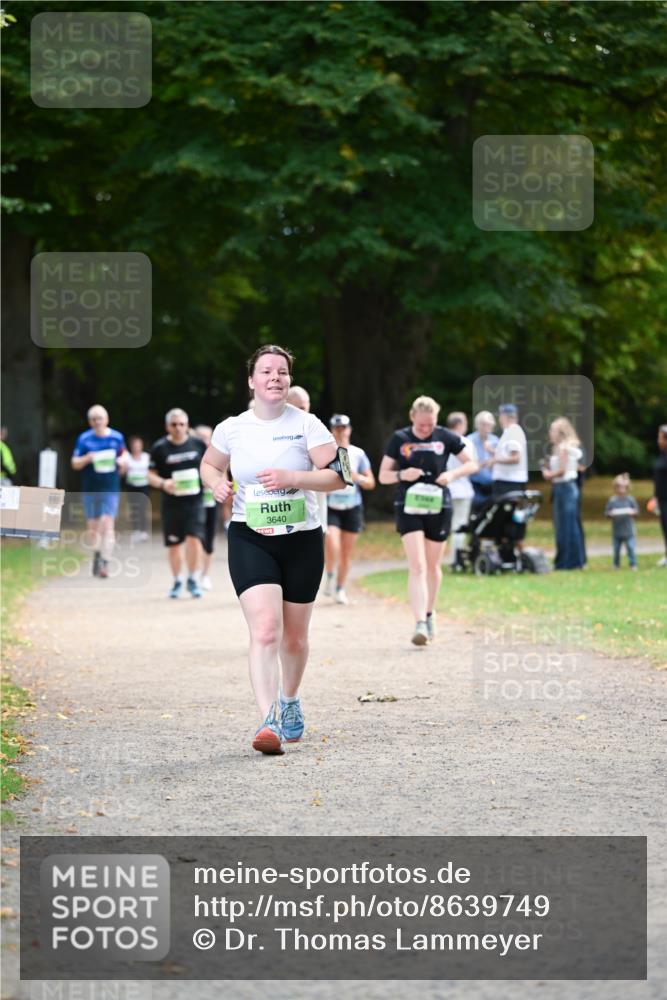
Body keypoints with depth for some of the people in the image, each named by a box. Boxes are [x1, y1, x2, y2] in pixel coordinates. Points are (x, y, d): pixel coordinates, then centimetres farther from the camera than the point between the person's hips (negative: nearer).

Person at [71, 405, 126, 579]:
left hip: (110, 488, -1)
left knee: (107, 524, -12)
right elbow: (75, 463, 3)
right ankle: (97, 553, 32)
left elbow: (124, 457, 15)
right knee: (93, 525, 10)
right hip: (89, 489, 2)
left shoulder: (117, 437, 3)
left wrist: (120, 462, -9)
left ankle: (105, 562, -16)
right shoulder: (84, 439, 2)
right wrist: (87, 459, -17)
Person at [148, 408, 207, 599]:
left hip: (194, 500, 0)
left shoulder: (198, 444, 3)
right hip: (171, 503, 0)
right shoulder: (159, 448, -2)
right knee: (173, 544, 6)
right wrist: (162, 483, -19)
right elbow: (151, 475, 0)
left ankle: (192, 580, 3)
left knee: (194, 539, -14)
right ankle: (177, 581, 25)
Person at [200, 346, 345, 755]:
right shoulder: (232, 429, 1)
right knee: (265, 629, -19)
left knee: (294, 637, 13)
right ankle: (270, 723, -25)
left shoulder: (306, 425, -4)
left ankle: (290, 702, 41)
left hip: (302, 540, 1)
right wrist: (217, 483, -3)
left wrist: (291, 478, -22)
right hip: (250, 540, -1)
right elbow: (209, 464, 20)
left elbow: (337, 476, -8)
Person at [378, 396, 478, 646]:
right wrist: (402, 475, -18)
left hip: (438, 508, 2)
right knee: (417, 566, -14)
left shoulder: (445, 437, 0)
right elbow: (383, 476, 3)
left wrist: (452, 474, -13)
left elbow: (472, 464, 6)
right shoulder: (399, 438, -1)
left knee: (432, 566, 13)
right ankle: (420, 624, -22)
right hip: (409, 509, -2)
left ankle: (429, 614, 34)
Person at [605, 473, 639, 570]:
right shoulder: (612, 500, 3)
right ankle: (616, 565, 19)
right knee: (616, 549, 6)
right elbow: (606, 513, 2)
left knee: (631, 547, -6)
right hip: (616, 531, 1)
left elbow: (637, 510, 4)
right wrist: (611, 513, -18)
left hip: (628, 530, -1)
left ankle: (633, 564, 2)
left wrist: (632, 512, -18)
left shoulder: (630, 499, 2)